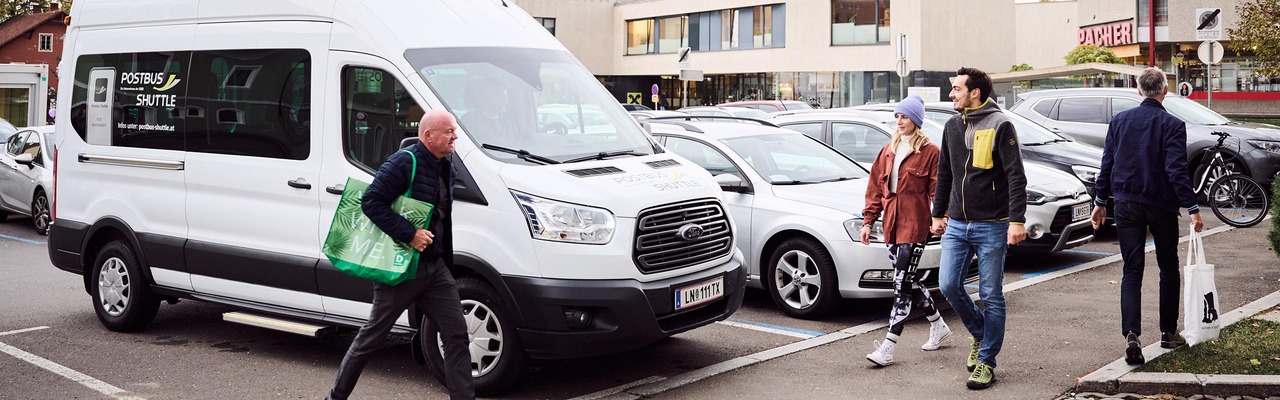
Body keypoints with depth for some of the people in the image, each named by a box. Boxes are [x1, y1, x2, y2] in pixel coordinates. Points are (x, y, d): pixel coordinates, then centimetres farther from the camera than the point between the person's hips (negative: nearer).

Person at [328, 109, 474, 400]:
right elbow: (370, 202, -22)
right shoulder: (403, 163, -16)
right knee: (372, 335, 7)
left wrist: (446, 261, 17)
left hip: (435, 267, 8)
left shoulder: (446, 169, 11)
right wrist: (409, 234, -26)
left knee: (456, 335, 2)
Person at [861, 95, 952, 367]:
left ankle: (887, 349, -9)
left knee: (902, 285, -8)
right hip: (891, 226, 7)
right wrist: (868, 221, 11)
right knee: (907, 282, 15)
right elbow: (875, 188, 15)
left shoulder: (930, 152, -5)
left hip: (914, 226, -7)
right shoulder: (888, 151, 14)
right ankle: (939, 327, 35)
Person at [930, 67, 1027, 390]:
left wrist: (1017, 220, -20)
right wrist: (938, 214, 21)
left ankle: (986, 361, 12)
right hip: (956, 225, 6)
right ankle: (980, 334, 26)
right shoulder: (952, 127, 12)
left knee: (991, 296, 2)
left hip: (991, 227, -6)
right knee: (948, 285, 0)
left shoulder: (999, 126, -8)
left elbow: (1016, 177, -12)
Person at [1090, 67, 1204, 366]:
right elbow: (1177, 170, -15)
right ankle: (1168, 333, 23)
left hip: (1126, 205, 2)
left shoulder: (1119, 120, 2)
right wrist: (1192, 208, -13)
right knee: (1168, 268, 16)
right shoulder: (1172, 125, -9)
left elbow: (1107, 164, 4)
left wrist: (1100, 201, 11)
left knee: (1132, 271, 2)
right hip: (1161, 206, -2)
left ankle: (1131, 336, -13)